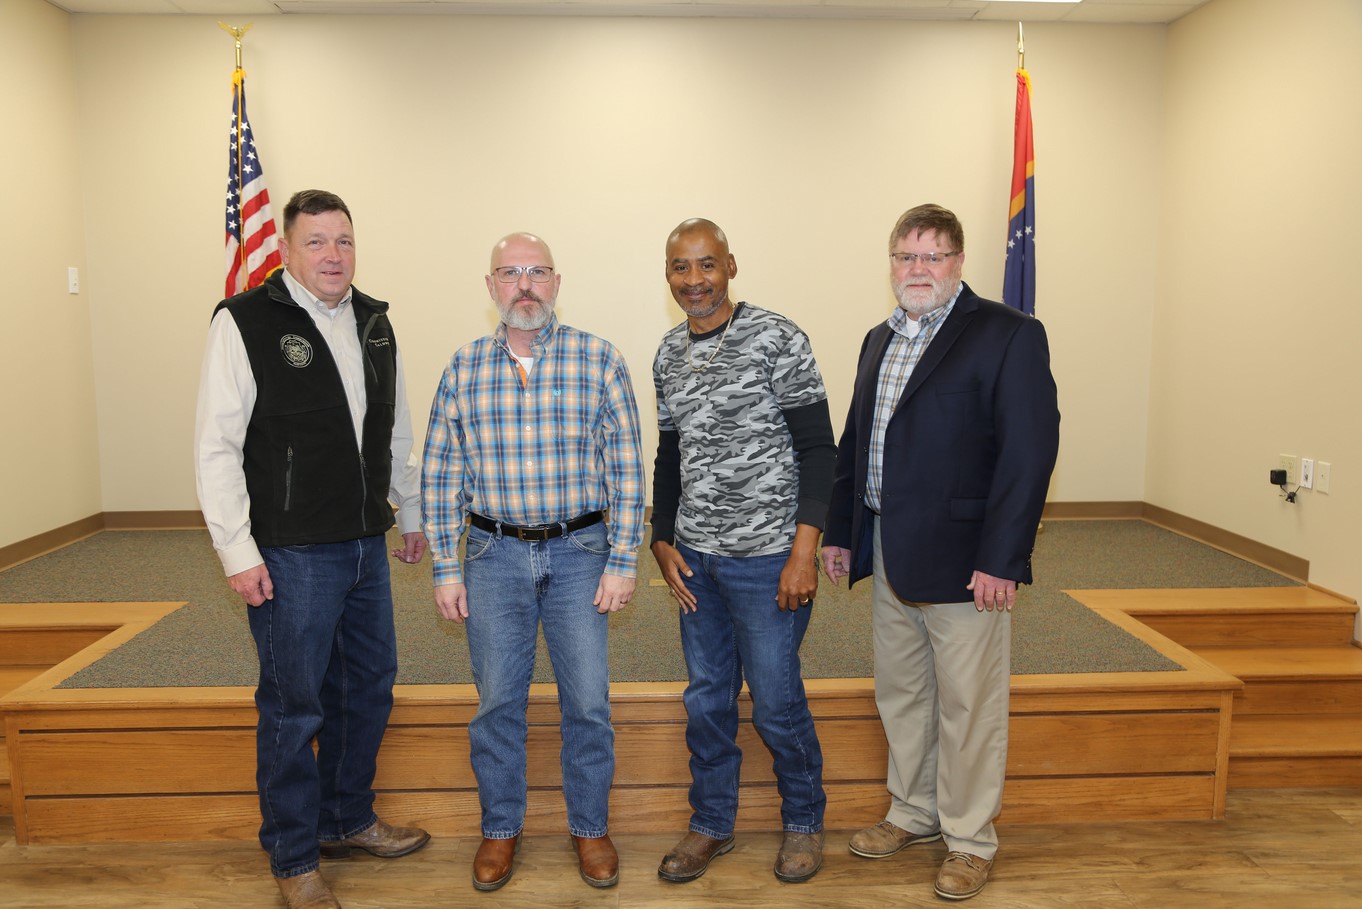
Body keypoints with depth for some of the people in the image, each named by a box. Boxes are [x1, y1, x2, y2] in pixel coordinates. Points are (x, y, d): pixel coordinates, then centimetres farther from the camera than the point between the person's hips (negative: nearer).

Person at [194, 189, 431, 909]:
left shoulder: (374, 322, 10)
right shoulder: (245, 323, -9)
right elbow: (216, 447, -12)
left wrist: (412, 514, 20)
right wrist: (237, 552, -15)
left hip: (365, 547, 7)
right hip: (291, 554, -6)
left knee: (368, 689, 17)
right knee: (293, 707, 6)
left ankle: (347, 820, 38)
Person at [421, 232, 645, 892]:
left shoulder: (599, 360, -3)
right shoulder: (463, 367, 2)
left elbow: (625, 468, -3)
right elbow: (441, 474, 5)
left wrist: (622, 562, -7)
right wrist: (445, 569, 2)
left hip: (579, 552, -1)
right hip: (494, 554, 2)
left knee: (588, 701, 6)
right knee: (497, 701, 11)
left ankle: (589, 826, 27)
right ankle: (500, 827, 31)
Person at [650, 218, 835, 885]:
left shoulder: (776, 337, -10)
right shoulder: (669, 354, 8)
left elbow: (817, 448, -11)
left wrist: (804, 549, -16)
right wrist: (664, 541, 7)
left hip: (766, 556, -5)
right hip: (695, 557, 5)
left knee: (776, 703, 5)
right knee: (706, 699, 15)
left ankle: (804, 820, 30)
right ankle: (711, 824, 33)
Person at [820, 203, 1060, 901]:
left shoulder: (1008, 335, -9)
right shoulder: (880, 341, 14)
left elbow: (1030, 451, -15)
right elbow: (853, 443, 16)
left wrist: (999, 559, -19)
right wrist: (840, 532, 12)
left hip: (962, 559, -7)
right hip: (888, 557, 7)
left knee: (968, 706, 6)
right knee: (900, 695, 19)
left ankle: (970, 840, 25)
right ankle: (913, 813, 38)